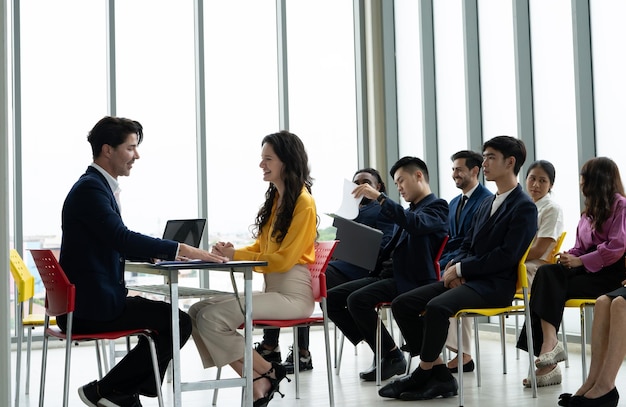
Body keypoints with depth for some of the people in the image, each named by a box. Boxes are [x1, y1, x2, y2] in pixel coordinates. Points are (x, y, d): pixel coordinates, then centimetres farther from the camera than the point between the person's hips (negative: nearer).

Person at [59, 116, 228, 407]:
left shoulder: (96, 186, 16)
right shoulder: (90, 188, -15)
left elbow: (117, 245, 20)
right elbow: (121, 237, -26)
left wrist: (162, 253, 6)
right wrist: (181, 250, -25)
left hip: (86, 301, 10)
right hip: (91, 306, -10)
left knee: (167, 316, 18)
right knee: (179, 322, -10)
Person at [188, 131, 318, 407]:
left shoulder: (303, 204, -11)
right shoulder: (275, 198, 15)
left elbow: (283, 259, -16)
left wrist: (235, 255, -12)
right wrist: (230, 254, 1)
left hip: (293, 294, -9)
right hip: (271, 289, 9)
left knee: (213, 318, -22)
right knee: (197, 312, -8)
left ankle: (269, 373, -4)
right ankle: (256, 382, -10)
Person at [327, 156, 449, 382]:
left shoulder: (437, 207, -2)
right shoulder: (407, 211, 26)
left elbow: (416, 224, -25)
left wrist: (379, 197, -28)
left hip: (411, 280, -9)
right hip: (386, 273, 9)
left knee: (357, 300, -30)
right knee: (331, 298, -6)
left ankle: (392, 356, -11)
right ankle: (381, 352, -1)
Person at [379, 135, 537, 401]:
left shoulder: (524, 207, -6)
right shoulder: (487, 204, 21)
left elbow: (507, 256, -15)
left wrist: (461, 268, -14)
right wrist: (454, 266, -2)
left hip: (494, 285, -9)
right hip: (466, 278, 9)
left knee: (436, 307, -34)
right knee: (402, 304, -7)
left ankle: (422, 375, -15)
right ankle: (439, 373, -7)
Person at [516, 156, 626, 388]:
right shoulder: (589, 211, 26)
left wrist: (579, 261, -17)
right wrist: (570, 257, -1)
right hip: (586, 269, 7)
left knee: (553, 288, -28)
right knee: (547, 273, -24)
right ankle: (549, 343, -35)